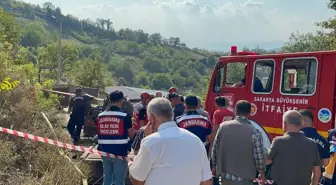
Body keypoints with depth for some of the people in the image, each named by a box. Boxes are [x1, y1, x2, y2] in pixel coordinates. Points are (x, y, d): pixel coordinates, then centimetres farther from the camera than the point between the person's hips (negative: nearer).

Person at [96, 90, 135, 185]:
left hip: (105, 152, 5)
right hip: (120, 153, -5)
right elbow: (131, 135, -2)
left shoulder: (100, 116, 3)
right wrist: (134, 131, 19)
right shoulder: (125, 116, -11)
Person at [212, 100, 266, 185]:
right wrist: (262, 173, 8)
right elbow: (259, 156, -10)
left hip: (225, 175, 4)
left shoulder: (223, 126, -5)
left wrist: (214, 166, 17)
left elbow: (215, 149, 2)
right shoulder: (254, 132, -15)